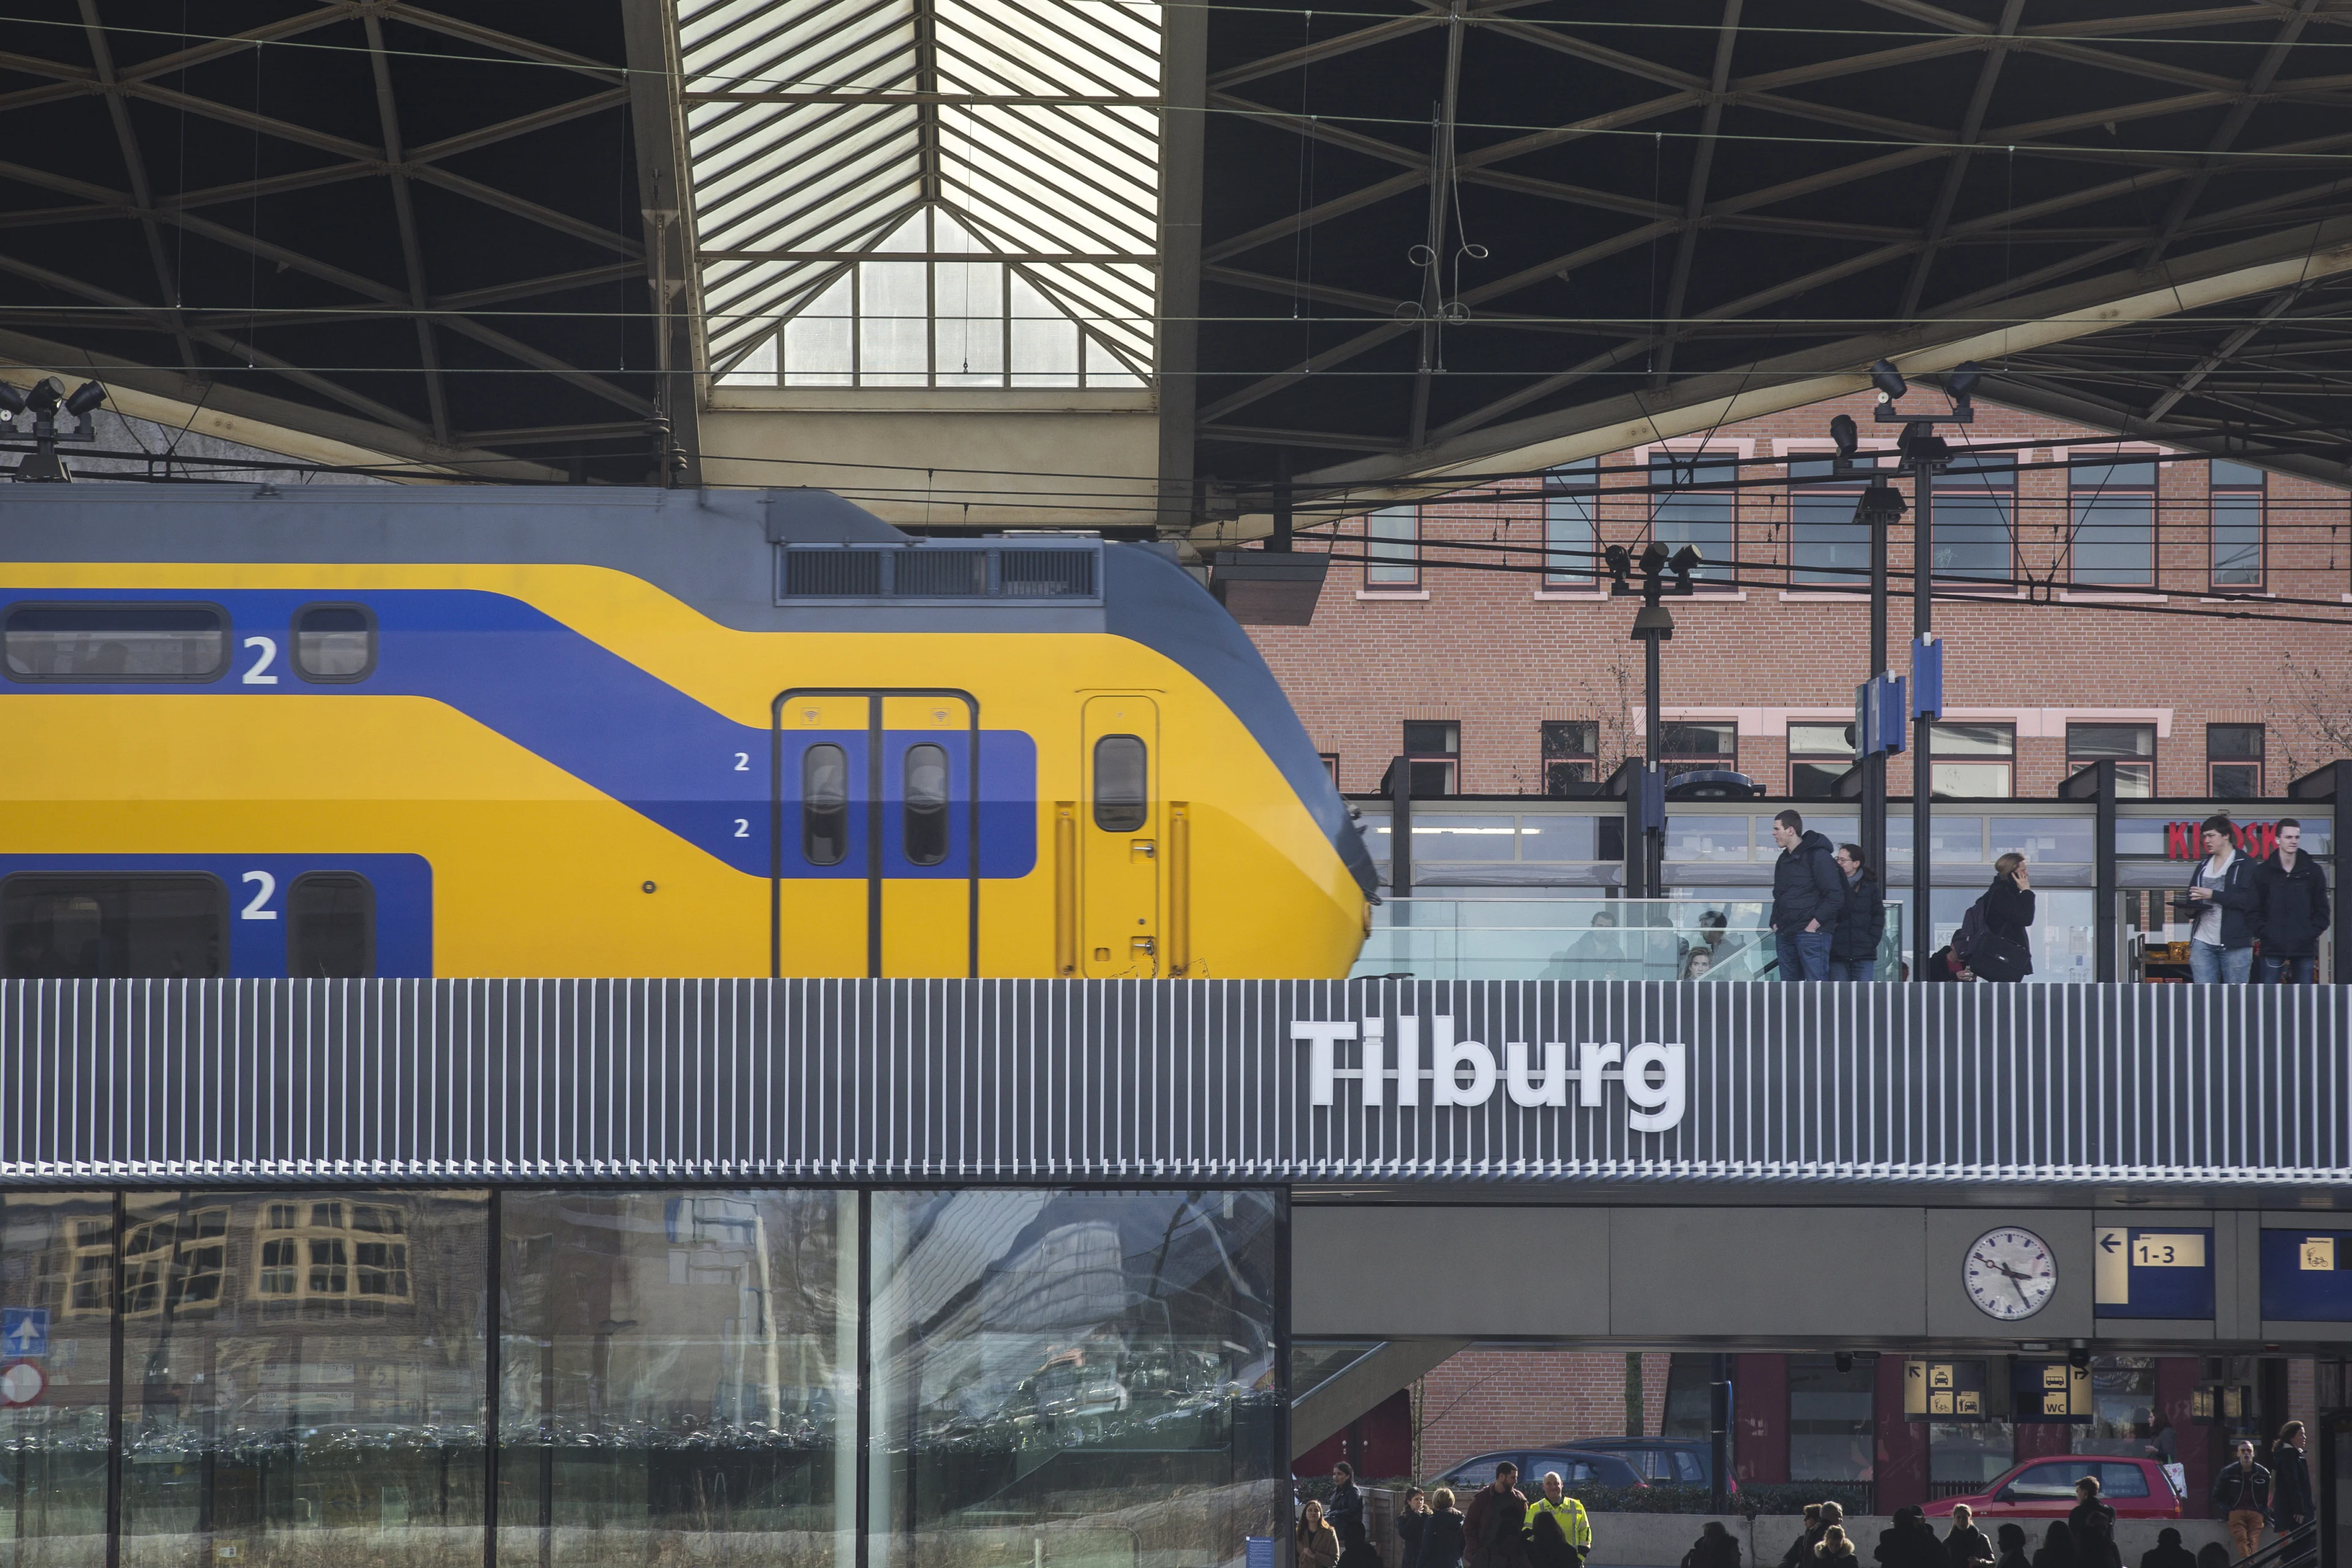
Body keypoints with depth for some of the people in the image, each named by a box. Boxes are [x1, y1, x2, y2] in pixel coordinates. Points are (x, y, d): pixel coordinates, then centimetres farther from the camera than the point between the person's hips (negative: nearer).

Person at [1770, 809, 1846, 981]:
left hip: (1811, 933, -9)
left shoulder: (1818, 856, -8)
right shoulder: (1783, 860, 18)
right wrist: (1775, 923, 11)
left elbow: (1835, 897, -13)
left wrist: (1814, 924, -16)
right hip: (1785, 934, 9)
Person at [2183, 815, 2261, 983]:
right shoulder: (2203, 867, 18)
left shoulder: (2245, 866, -3)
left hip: (2234, 943, -5)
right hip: (2203, 942, 5)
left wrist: (2213, 895, -15)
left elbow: (2248, 900, -13)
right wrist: (2192, 907, -2)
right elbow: (2192, 898, 22)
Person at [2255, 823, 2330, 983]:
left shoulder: (2313, 871, 7)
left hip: (2305, 947, 1)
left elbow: (2322, 910, 8)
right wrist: (2265, 932, -10)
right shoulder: (2262, 872, 3)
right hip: (2273, 947, -1)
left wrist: (2312, 932, -4)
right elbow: (2255, 909, 2)